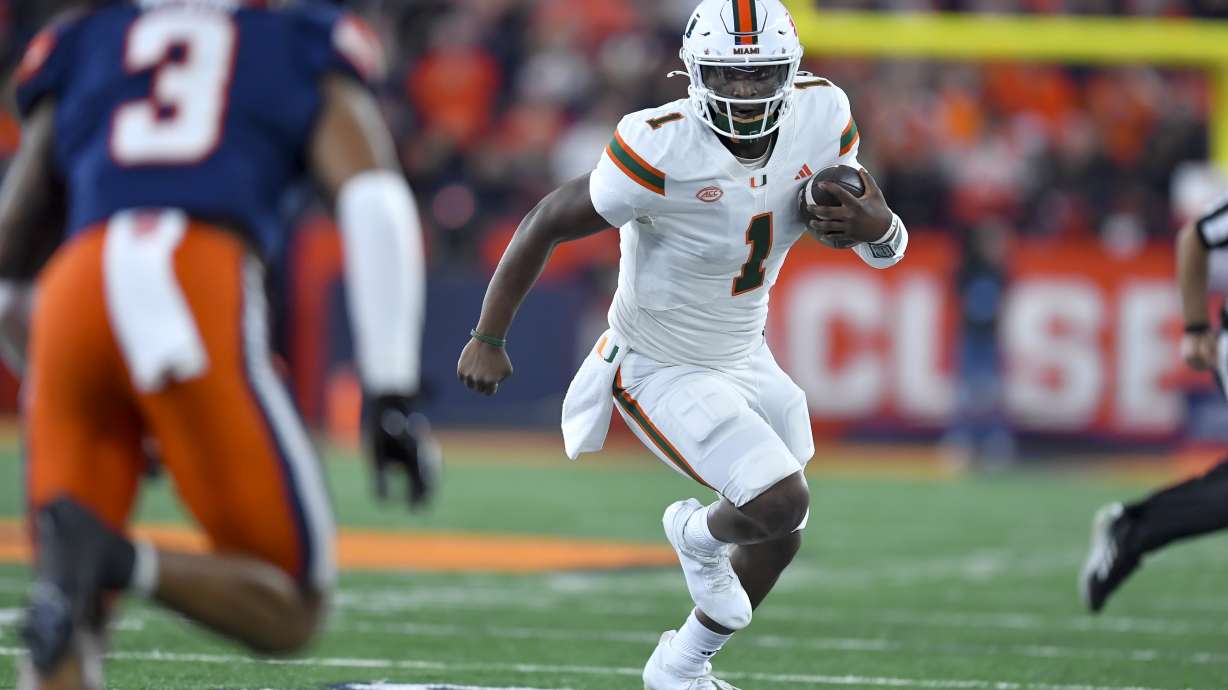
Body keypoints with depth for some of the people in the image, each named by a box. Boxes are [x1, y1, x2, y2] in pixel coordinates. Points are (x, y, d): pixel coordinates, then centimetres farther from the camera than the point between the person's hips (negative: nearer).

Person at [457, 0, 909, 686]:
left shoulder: (821, 116, -14)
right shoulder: (661, 149, -31)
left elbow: (884, 236, -1)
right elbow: (548, 223, -19)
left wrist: (872, 226, -27)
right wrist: (489, 338, -17)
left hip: (744, 358, 7)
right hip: (664, 370, -7)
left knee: (781, 536, 19)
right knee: (782, 504, -20)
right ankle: (702, 537, 17)